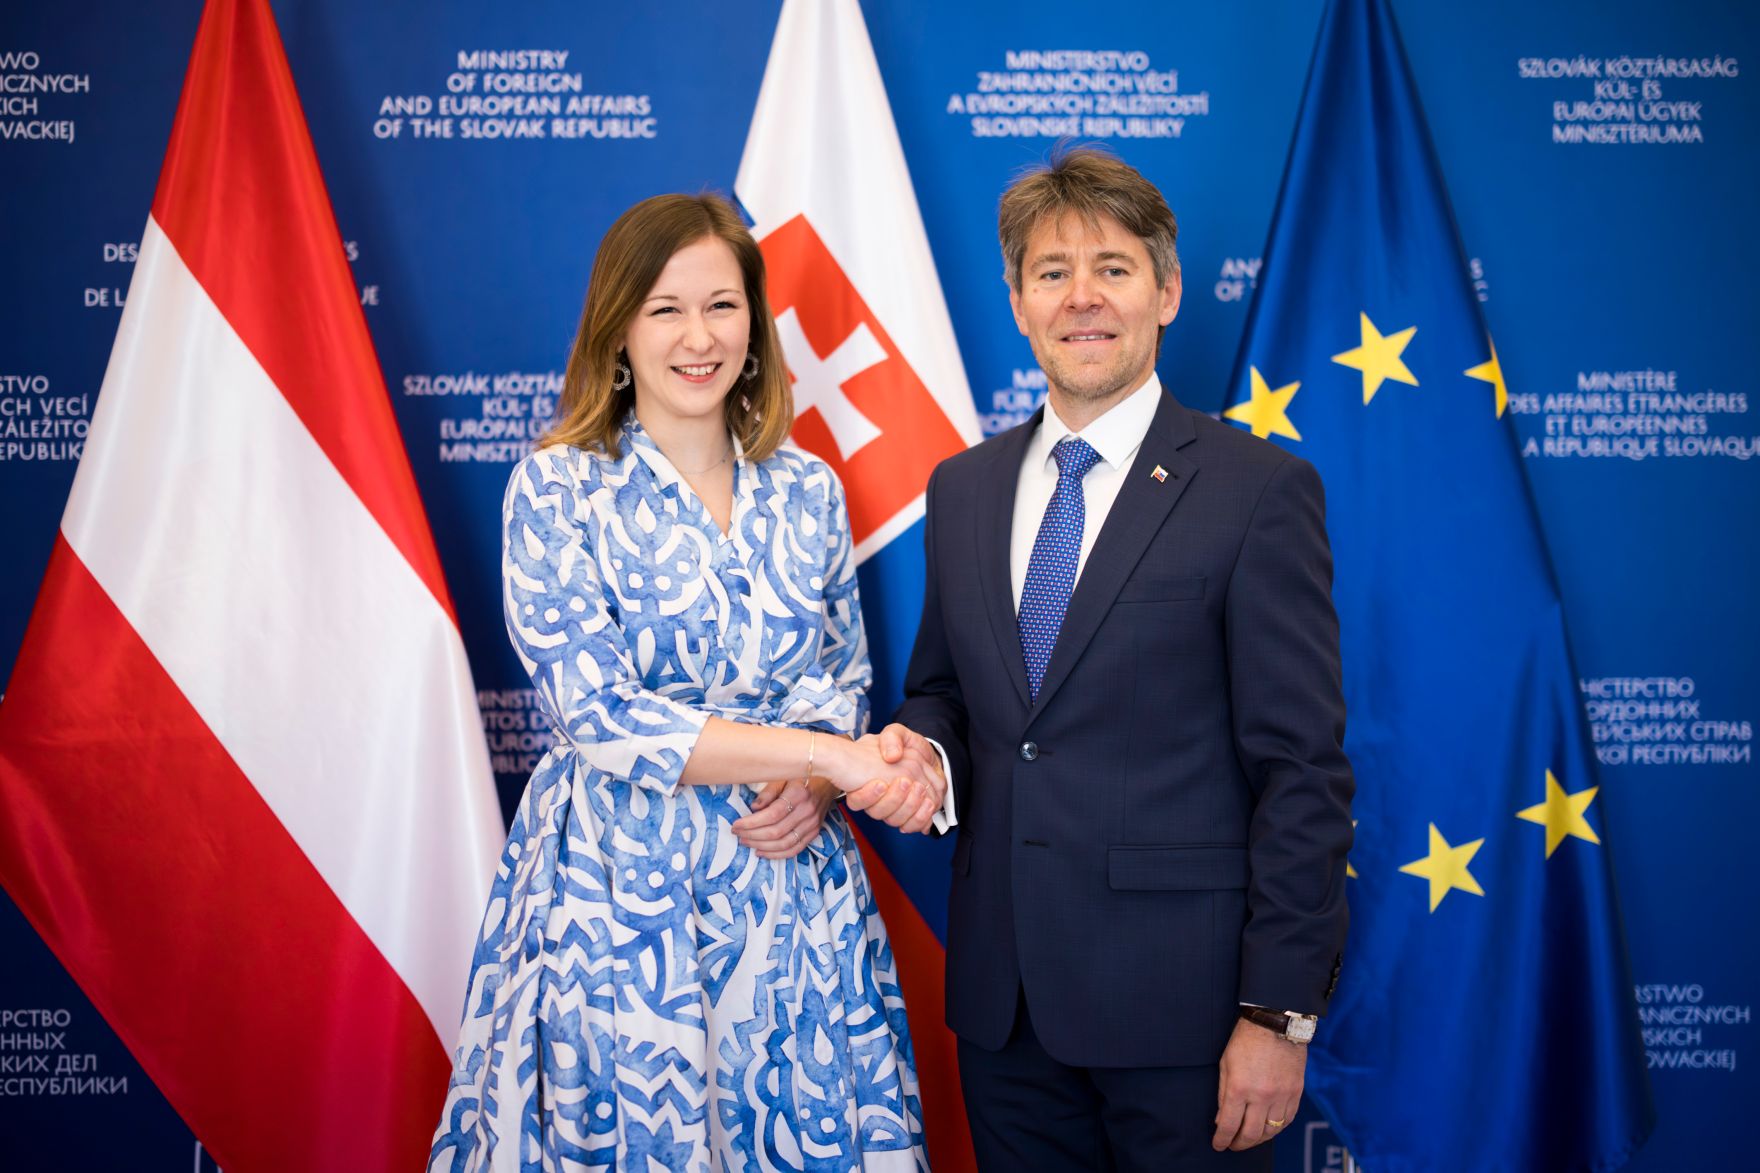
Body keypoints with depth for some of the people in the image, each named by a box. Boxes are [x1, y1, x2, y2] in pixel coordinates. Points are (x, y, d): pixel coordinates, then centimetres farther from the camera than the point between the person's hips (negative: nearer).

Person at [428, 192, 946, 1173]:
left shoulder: (807, 490, 5)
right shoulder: (558, 489, -7)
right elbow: (599, 716, -16)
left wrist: (815, 787, -10)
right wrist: (826, 753, -21)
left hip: (790, 885, 3)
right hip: (618, 893, -3)